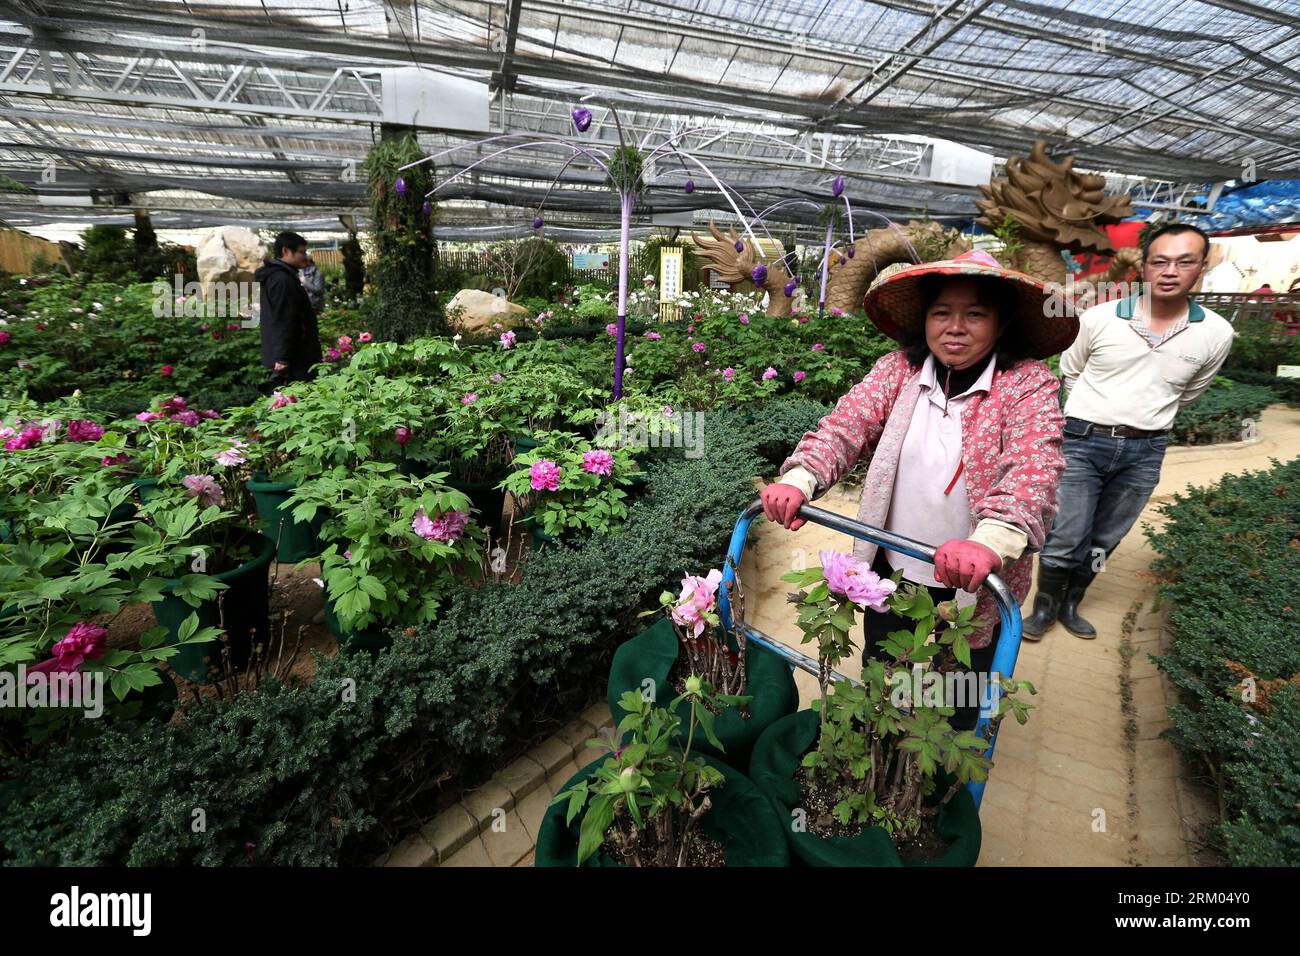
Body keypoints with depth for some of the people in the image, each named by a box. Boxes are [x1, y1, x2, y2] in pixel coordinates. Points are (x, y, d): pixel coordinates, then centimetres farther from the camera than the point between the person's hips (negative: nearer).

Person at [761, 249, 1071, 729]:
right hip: (892, 568, 2)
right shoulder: (896, 371, -4)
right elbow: (843, 427, -15)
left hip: (975, 580, -2)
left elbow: (1035, 466, -27)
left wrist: (991, 541, -45)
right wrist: (799, 479, -35)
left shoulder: (1028, 383, -12)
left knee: (962, 701, 20)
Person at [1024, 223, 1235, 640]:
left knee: (1104, 540, 14)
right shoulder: (1098, 318, -8)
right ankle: (1045, 606, 19)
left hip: (1146, 452, 3)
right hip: (1084, 442, -2)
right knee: (1066, 538, -2)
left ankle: (1070, 604, 32)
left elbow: (1188, 394, 15)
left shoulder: (1216, 333, -2)